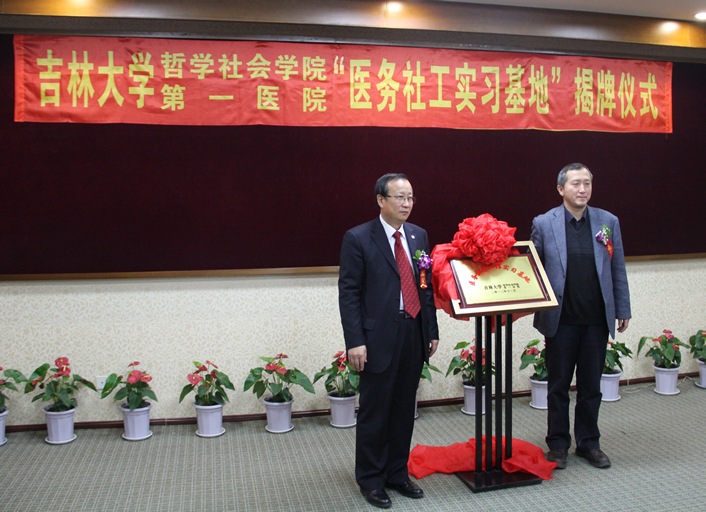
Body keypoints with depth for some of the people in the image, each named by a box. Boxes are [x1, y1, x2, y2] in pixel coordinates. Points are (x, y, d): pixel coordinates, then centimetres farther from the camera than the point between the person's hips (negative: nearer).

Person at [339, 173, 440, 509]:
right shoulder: (358, 239, -7)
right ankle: (371, 481, 23)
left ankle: (397, 473, 31)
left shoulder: (418, 236, 10)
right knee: (374, 413, 6)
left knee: (404, 411, 15)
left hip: (414, 336, 6)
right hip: (379, 339, -5)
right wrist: (355, 341, -15)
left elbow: (426, 286, 14)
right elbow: (348, 292, -9)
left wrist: (432, 330, 10)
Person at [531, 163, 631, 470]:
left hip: (597, 319, 2)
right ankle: (558, 445, 23)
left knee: (591, 386, 12)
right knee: (558, 386, 9)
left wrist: (623, 310, 8)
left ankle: (588, 443, 27)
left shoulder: (608, 222, 5)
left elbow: (618, 270, 9)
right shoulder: (544, 224, -2)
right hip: (561, 320, -2)